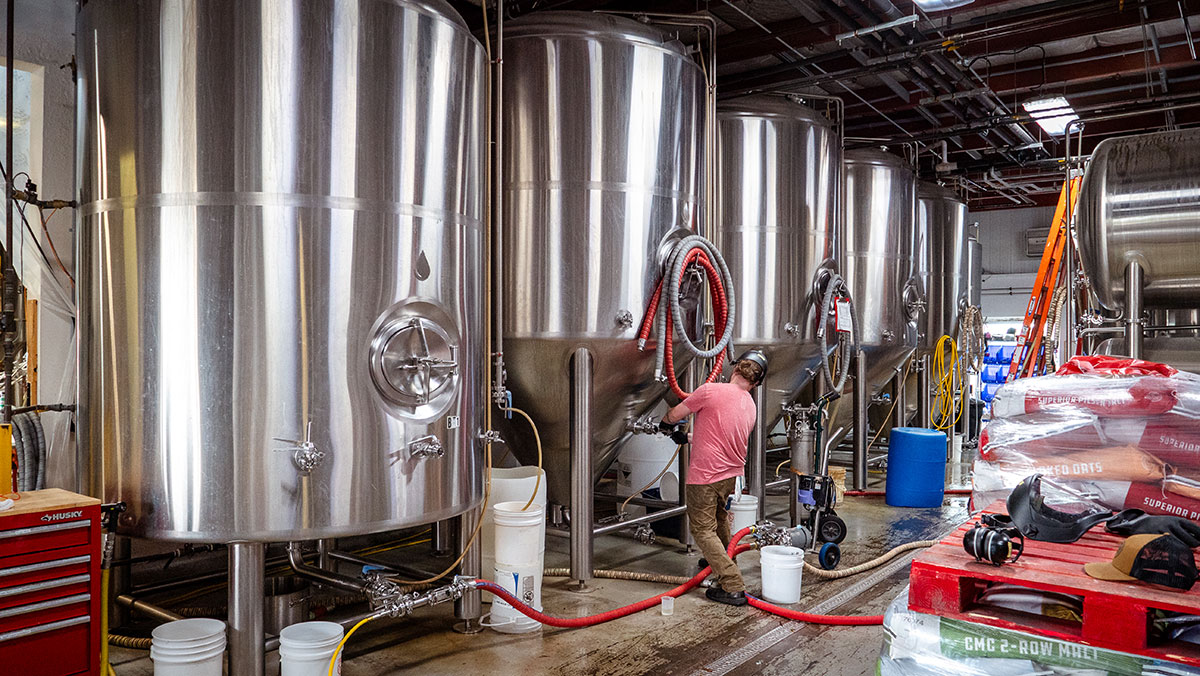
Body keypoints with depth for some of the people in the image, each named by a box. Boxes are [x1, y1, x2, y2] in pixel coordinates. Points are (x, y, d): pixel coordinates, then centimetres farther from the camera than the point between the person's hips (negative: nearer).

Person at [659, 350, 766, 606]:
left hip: (704, 476, -7)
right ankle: (724, 564, 48)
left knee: (704, 531, 1)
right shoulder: (750, 407, 6)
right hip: (731, 474, 7)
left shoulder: (710, 390, -17)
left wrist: (666, 422, 16)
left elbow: (673, 416, -8)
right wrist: (688, 437, 28)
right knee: (721, 522, 28)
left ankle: (733, 587, -3)